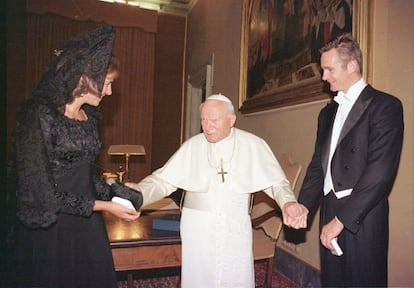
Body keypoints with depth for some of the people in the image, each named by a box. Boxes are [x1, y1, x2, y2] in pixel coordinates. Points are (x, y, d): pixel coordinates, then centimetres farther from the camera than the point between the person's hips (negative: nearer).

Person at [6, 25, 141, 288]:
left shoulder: (90, 116, 6)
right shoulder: (39, 114, -16)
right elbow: (40, 189, -19)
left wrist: (116, 194, 1)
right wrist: (103, 206, -16)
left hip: (87, 225, 7)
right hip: (49, 227, -6)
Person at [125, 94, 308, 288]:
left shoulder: (253, 145, -2)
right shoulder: (192, 146, -1)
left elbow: (275, 181, 0)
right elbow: (163, 180, -4)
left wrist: (287, 202, -19)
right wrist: (139, 191, -21)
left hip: (236, 227, 0)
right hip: (197, 226, 1)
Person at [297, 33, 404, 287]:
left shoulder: (385, 105, -6)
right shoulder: (328, 112, 15)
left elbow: (381, 171, -16)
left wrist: (341, 219, -17)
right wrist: (302, 206, 0)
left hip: (363, 218, -6)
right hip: (330, 213, 6)